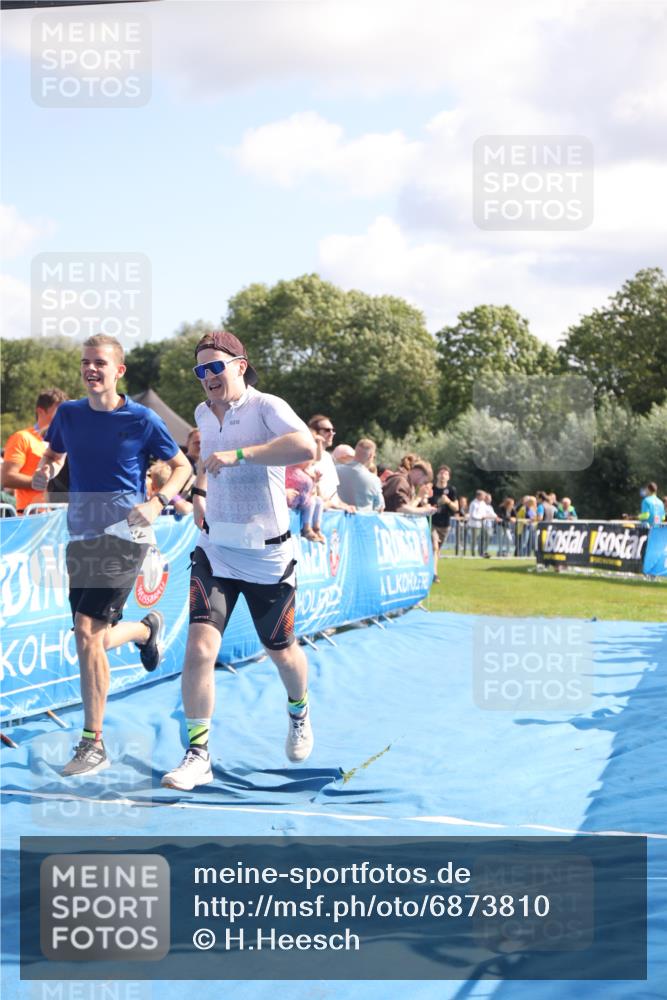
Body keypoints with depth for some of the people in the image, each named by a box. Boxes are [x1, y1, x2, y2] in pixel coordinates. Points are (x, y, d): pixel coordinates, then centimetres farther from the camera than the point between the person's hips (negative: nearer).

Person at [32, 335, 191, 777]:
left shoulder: (142, 419, -6)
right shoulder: (69, 413, 5)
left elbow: (182, 466, 4)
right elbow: (53, 454, 22)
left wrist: (157, 503, -13)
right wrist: (44, 473, -2)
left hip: (124, 536, -5)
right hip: (81, 536, 5)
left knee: (87, 633, -15)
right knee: (96, 638, 11)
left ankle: (93, 744, -5)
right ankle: (147, 628, 48)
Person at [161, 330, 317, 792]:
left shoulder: (267, 407, -16)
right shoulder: (204, 413, 4)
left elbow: (306, 446, -36)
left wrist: (237, 455, -37)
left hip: (269, 555, -4)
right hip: (216, 550, 4)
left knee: (282, 652, 15)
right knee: (199, 649, -14)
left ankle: (299, 712, 48)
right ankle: (198, 755, -2)